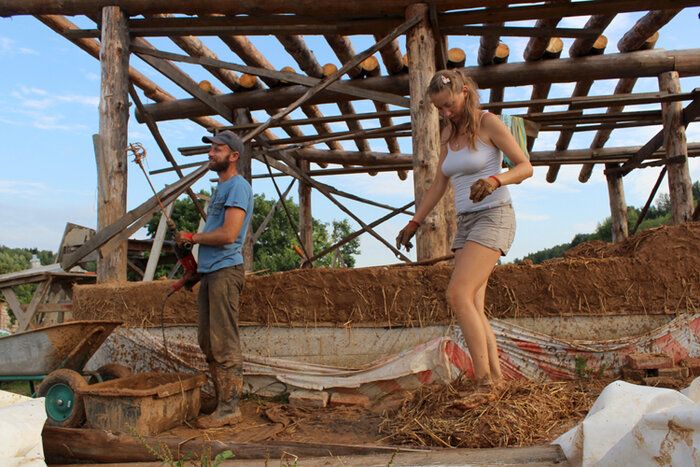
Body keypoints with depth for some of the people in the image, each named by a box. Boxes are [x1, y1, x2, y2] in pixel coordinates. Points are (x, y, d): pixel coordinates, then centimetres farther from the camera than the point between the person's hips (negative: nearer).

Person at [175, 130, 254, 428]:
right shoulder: (220, 188, 22)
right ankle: (222, 402, 23)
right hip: (209, 271, 10)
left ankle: (229, 408, 3)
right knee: (207, 341, 13)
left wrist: (191, 237, -6)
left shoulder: (238, 186, -9)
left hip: (225, 270, -10)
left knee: (224, 343, -6)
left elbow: (228, 235, -20)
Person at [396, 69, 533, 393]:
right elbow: (438, 185, 17)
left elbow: (525, 167, -7)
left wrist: (494, 181, -27)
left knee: (458, 295, -21)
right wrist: (413, 224, 13)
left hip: (494, 218, -7)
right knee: (472, 308, -1)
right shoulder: (448, 134, 14)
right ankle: (496, 379, 4)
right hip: (466, 224, 7)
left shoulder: (489, 122, -6)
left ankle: (485, 382, -14)